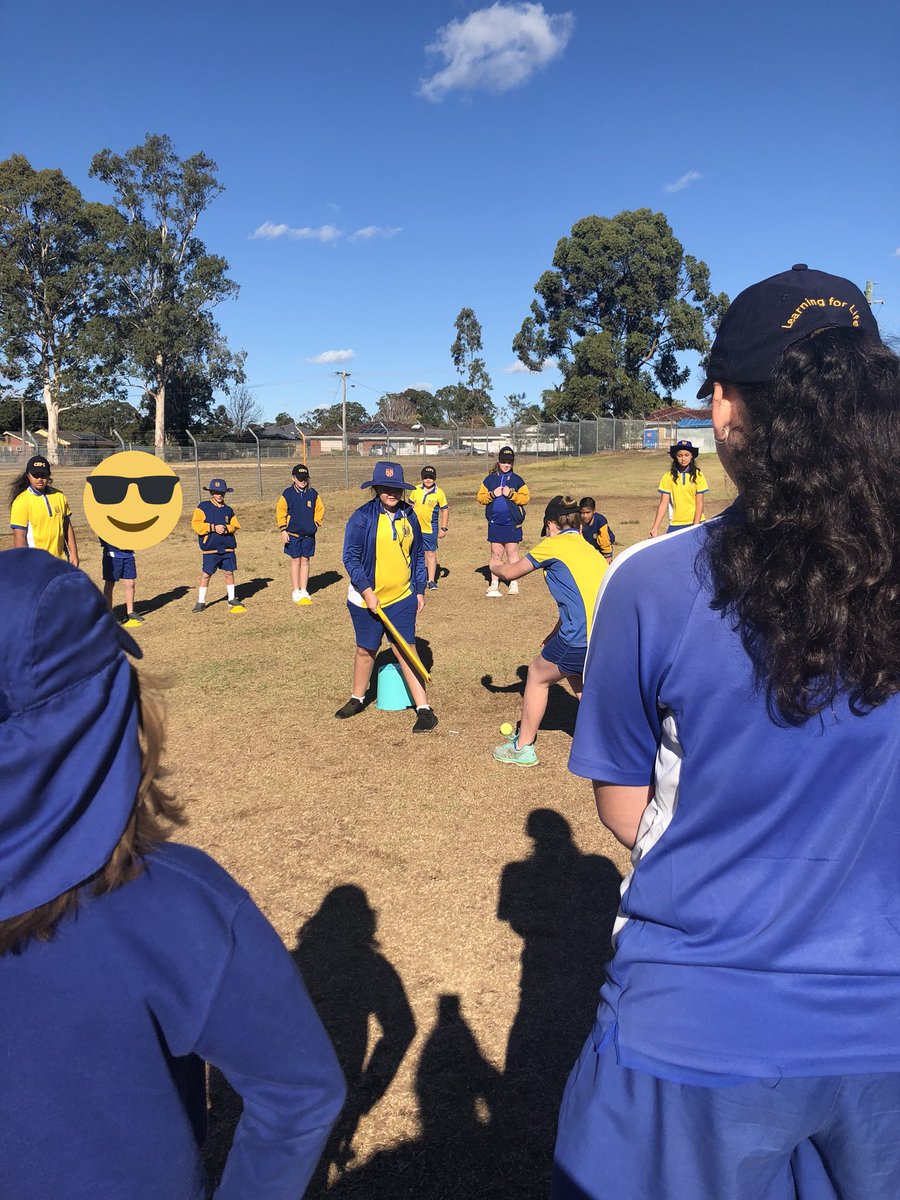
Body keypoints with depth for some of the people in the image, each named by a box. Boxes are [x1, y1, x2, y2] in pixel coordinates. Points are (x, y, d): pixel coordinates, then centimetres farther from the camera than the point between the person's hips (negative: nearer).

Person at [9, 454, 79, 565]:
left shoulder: (59, 496, 6)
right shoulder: (21, 501, -10)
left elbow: (67, 526, 13)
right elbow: (19, 536, -12)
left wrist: (73, 553, 9)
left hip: (60, 561, 5)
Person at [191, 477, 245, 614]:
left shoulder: (228, 510, 11)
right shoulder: (203, 507, -1)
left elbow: (235, 525, 12)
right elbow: (196, 525, -8)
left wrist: (226, 528, -10)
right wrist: (213, 528, -15)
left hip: (228, 547, 3)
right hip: (210, 548, -3)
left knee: (229, 572, 6)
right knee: (206, 574, 1)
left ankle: (232, 599, 21)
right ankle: (201, 602, 12)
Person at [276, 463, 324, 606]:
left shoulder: (313, 493, 3)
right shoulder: (287, 494, -4)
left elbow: (320, 509, 15)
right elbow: (281, 511, -1)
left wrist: (316, 523, 5)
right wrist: (283, 530, -6)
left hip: (309, 534, 2)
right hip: (293, 534, -2)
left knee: (305, 561, 8)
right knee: (295, 562, 2)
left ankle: (304, 591, 16)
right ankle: (296, 592, 10)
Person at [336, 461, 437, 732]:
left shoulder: (409, 516, 3)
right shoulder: (362, 517, -9)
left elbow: (418, 555, 12)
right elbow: (350, 557, -10)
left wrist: (420, 591, 9)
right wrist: (367, 592, -15)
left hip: (402, 597, 1)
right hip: (366, 598, -1)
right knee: (366, 650, 12)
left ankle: (424, 709, -2)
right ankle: (357, 699, 34)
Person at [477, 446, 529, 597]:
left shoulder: (517, 480, 2)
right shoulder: (490, 479, 6)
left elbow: (525, 498, -5)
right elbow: (480, 497, 2)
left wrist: (511, 494, -16)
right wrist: (493, 494, -13)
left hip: (512, 524, -1)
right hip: (495, 523, 1)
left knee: (512, 553, 4)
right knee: (496, 554, 6)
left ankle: (514, 583, 11)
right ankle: (494, 583, 12)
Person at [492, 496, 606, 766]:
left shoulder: (554, 545, 2)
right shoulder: (588, 550, 24)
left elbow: (510, 572, 13)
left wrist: (497, 566, 36)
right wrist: (555, 635, 37)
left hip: (583, 639, -7)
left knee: (537, 676, 16)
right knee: (576, 675, 33)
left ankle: (523, 747, 27)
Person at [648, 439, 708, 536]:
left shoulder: (698, 475, -1)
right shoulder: (668, 477, 0)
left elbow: (699, 504, -2)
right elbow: (663, 504, -2)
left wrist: (696, 526, -11)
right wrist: (655, 528, -9)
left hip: (695, 523, 0)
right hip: (675, 524, 1)